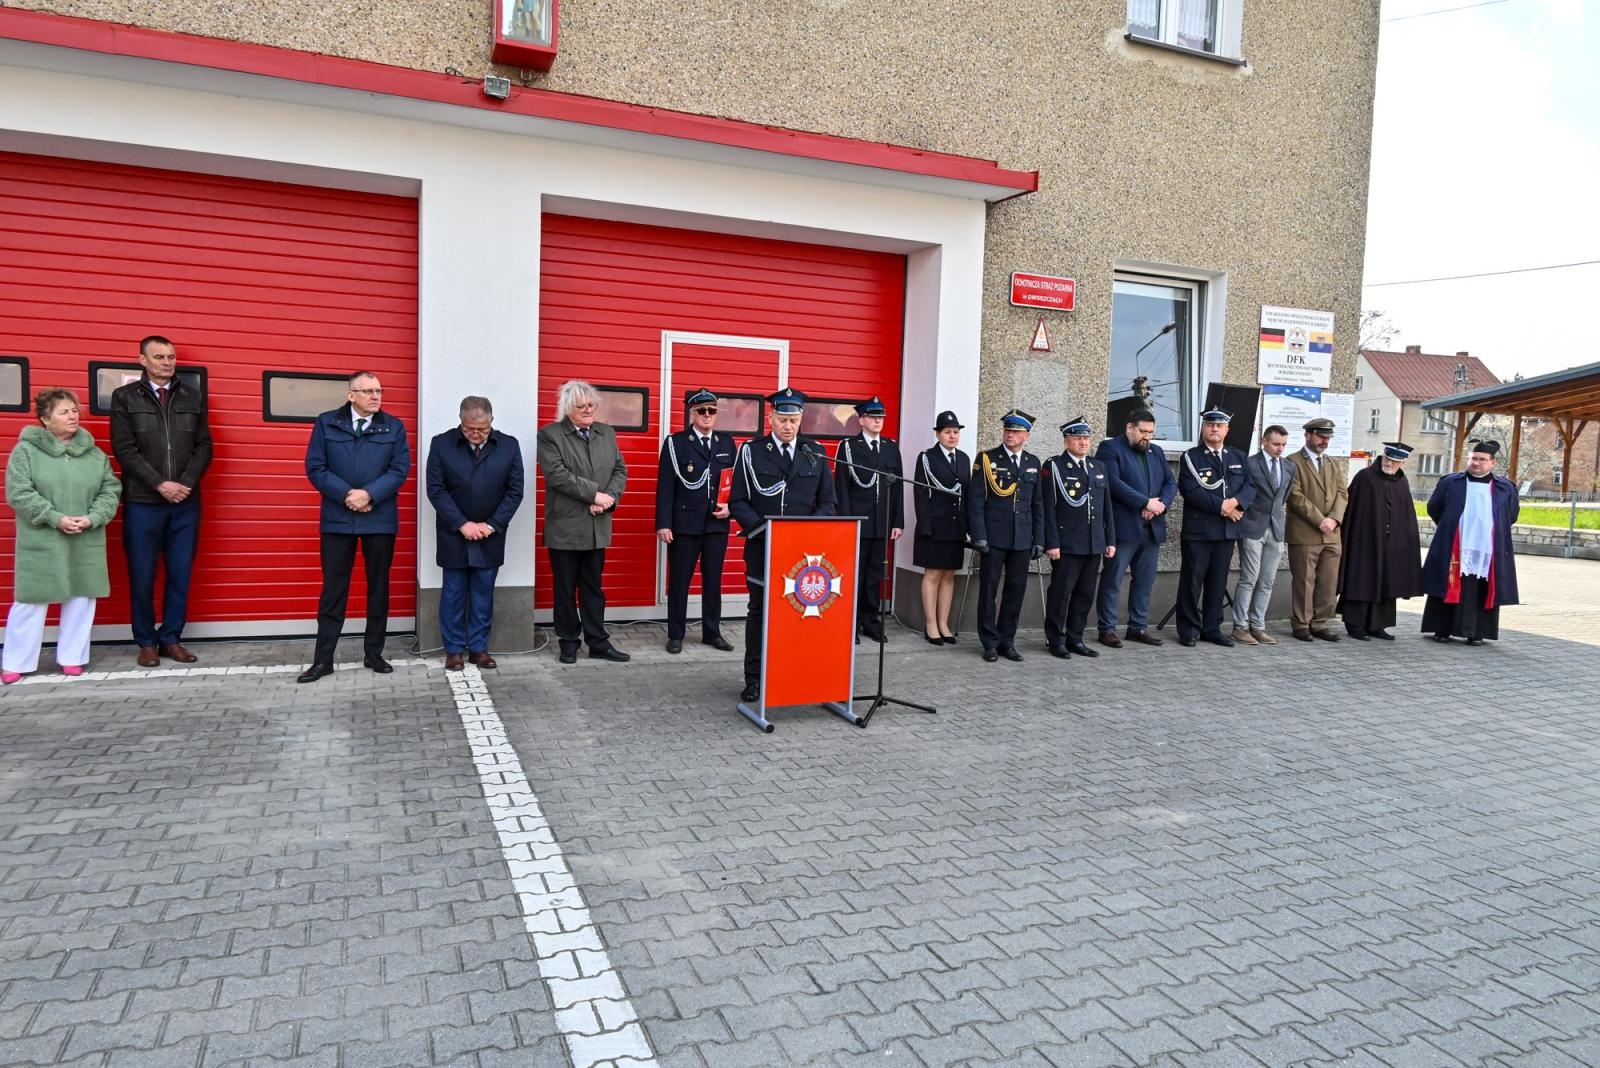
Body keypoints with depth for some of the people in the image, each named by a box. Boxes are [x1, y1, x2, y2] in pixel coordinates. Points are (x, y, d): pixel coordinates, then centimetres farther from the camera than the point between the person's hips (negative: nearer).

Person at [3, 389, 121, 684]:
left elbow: (111, 490, 5)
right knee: (31, 601, 3)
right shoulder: (26, 450, -2)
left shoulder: (94, 453, 7)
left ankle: (72, 657, 21)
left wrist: (92, 518, -11)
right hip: (41, 543, -3)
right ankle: (15, 663, 15)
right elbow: (18, 493, -8)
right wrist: (55, 518, -17)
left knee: (81, 599, 8)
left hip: (86, 543, 3)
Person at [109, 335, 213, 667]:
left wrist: (186, 483, -7)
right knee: (142, 576, 3)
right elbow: (124, 449, -4)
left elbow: (204, 446, 7)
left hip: (186, 503, 2)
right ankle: (146, 642, 14)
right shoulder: (125, 397, 2)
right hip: (142, 502, -2)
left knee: (180, 574, 5)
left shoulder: (193, 398, 10)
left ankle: (171, 639, 16)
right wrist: (160, 484, -13)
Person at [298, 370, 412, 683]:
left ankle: (373, 653, 20)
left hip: (380, 519, 1)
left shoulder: (394, 427, 4)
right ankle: (323, 659, 9)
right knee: (333, 589, 3)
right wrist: (346, 494, -14)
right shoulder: (326, 423, 3)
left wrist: (369, 494, -16)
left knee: (378, 587, 8)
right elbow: (315, 468, -2)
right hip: (337, 519, -1)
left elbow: (400, 470, -3)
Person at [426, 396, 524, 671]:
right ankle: (453, 649, 15)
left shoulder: (509, 446, -2)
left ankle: (479, 647, 17)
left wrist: (491, 525, -10)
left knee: (483, 593, 7)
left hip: (490, 535, 1)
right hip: (454, 534, -1)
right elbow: (436, 490, -7)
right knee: (453, 593, 6)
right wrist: (462, 524, -14)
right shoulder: (441, 444, -5)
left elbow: (515, 491, -2)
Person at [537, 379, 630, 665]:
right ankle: (568, 642, 18)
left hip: (597, 527, 5)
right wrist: (594, 494, -19)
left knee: (593, 587, 12)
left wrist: (609, 497, -12)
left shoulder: (607, 433, 11)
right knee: (565, 589, 6)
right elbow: (557, 474, -17)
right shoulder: (550, 434, -6)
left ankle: (598, 642, 17)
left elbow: (620, 470, 6)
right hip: (565, 527, -4)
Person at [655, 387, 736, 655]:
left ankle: (712, 632, 21)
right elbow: (665, 486, -5)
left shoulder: (727, 443, 9)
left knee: (713, 580, 10)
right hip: (684, 523, -3)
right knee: (679, 580, 4)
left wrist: (731, 507, -4)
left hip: (717, 523, 3)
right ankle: (675, 634, 15)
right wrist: (663, 523, -11)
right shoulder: (675, 442, -1)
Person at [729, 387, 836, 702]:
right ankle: (754, 678, 15)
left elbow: (828, 503, 7)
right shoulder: (751, 452, 0)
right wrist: (762, 527, -18)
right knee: (760, 612, 6)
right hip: (762, 547, -1)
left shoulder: (816, 453, 6)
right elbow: (738, 501, -3)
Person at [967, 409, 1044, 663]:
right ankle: (990, 643, 12)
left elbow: (1038, 504, 13)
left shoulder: (1033, 463, 12)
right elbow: (975, 499, -4)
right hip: (993, 537, -3)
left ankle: (1007, 641, 17)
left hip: (1022, 538, 3)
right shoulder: (987, 459, 1)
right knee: (988, 589, 2)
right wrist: (979, 536, -11)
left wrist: (1039, 539, 7)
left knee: (1016, 590, 6)